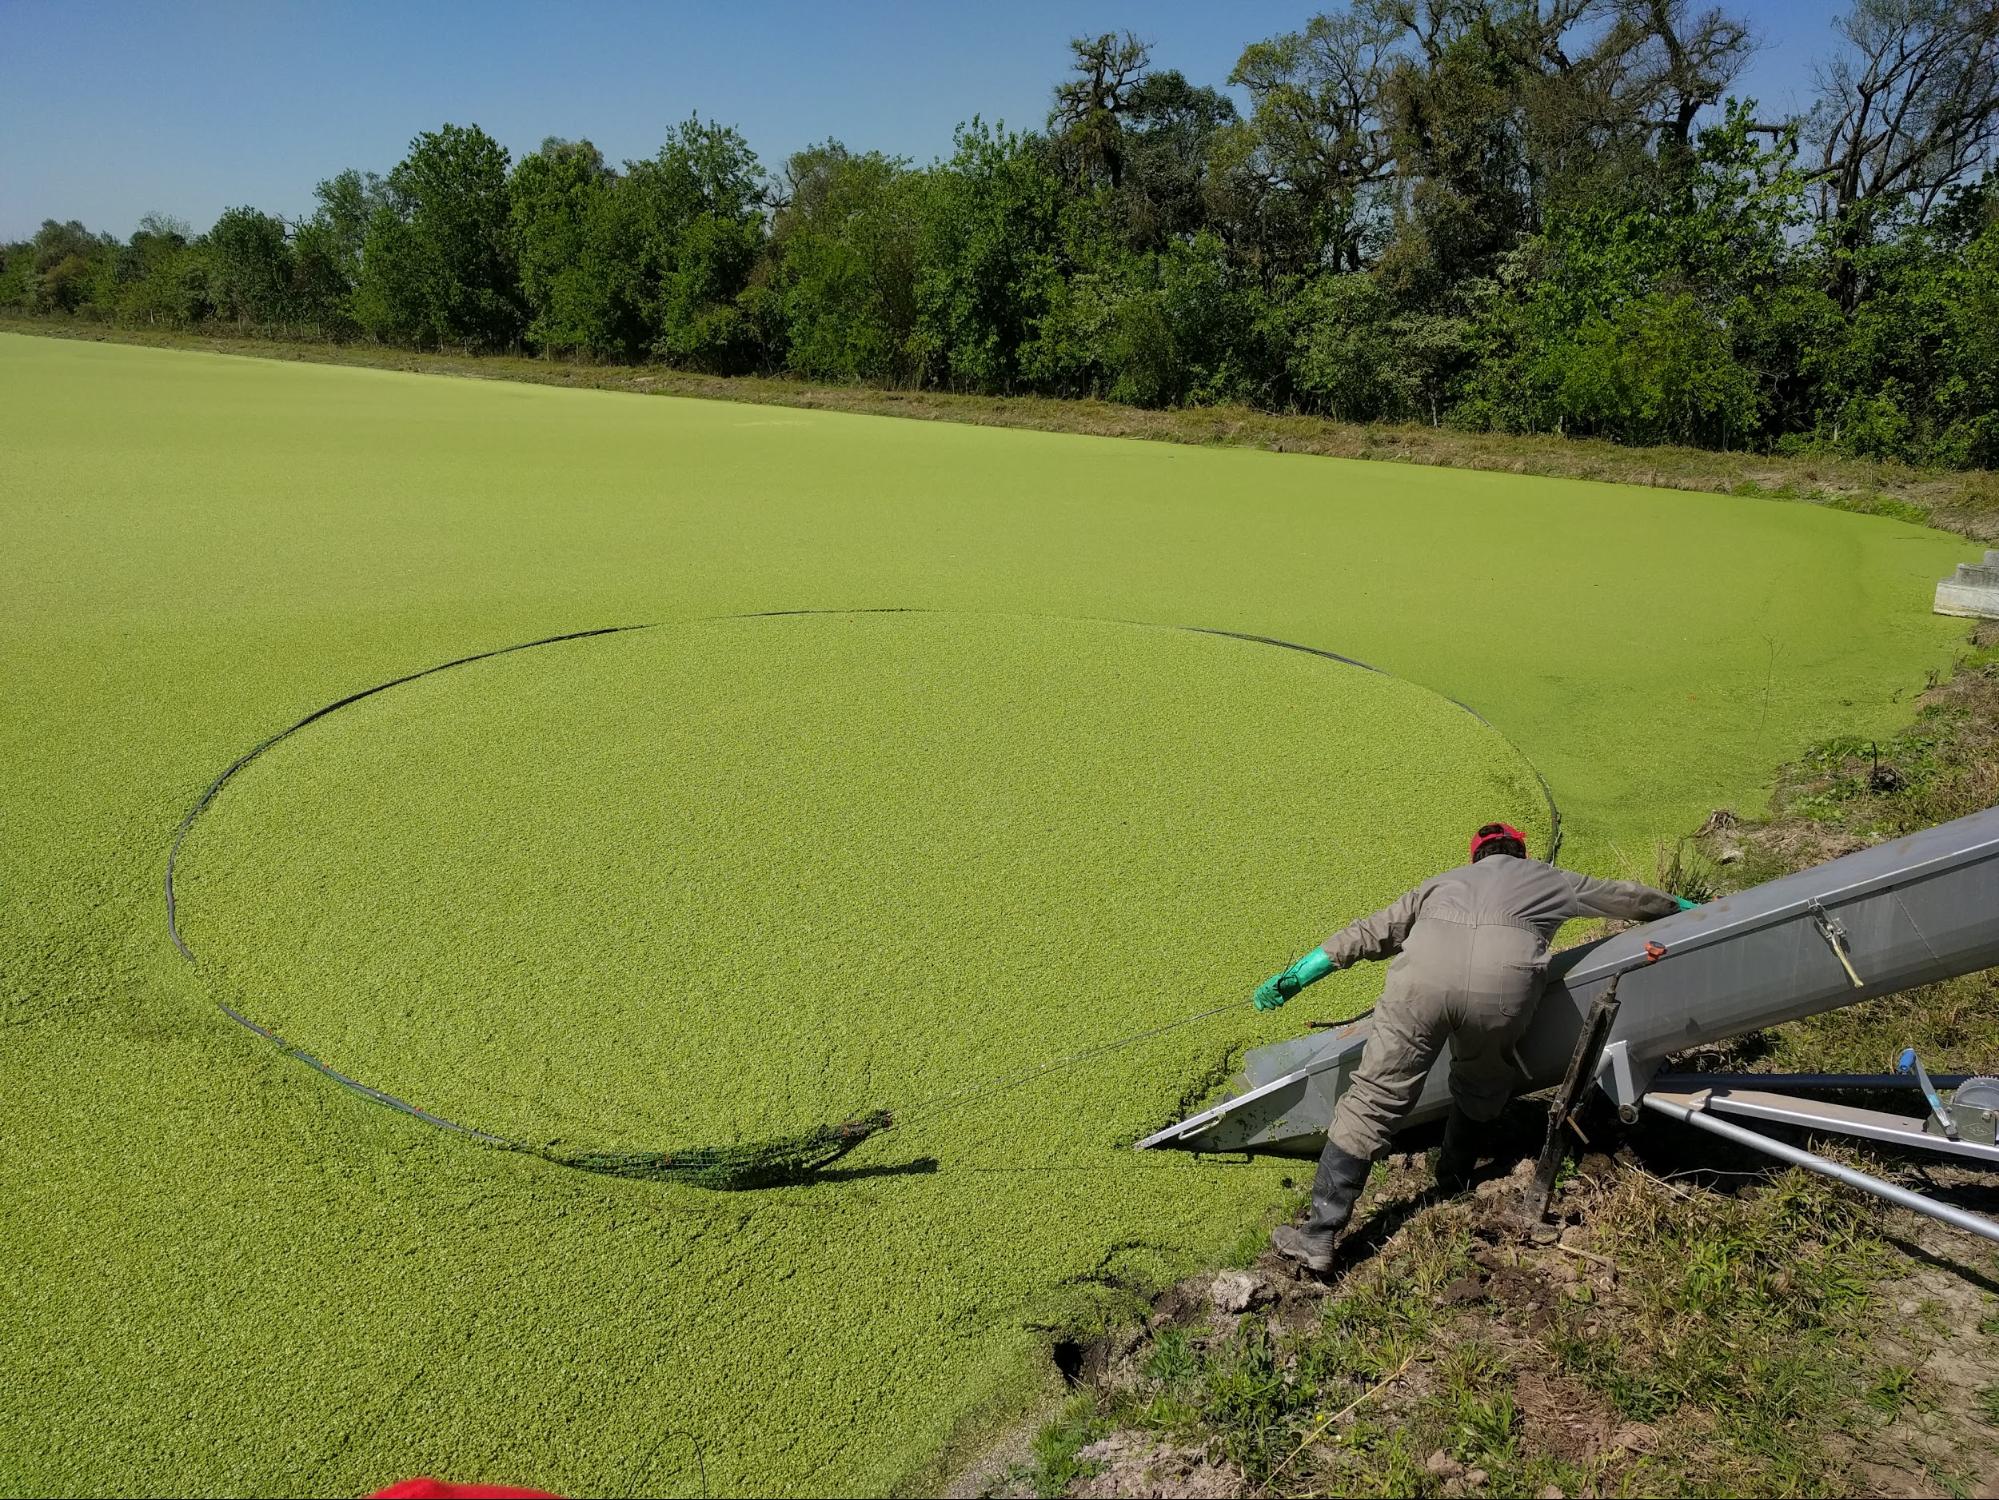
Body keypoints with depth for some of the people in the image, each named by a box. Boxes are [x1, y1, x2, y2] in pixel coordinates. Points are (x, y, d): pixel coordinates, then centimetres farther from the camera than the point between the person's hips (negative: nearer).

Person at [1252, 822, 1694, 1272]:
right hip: (1503, 980, 0)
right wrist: (1684, 907, 73)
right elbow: (1631, 897, 53)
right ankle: (1454, 1179, 45)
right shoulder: (1553, 880, 37)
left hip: (1424, 973, 1)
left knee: (1373, 1099, 5)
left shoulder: (1446, 881, 38)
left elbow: (1367, 933, 32)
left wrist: (1294, 977, 32)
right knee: (1479, 1089, 29)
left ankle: (1319, 1237, 5)